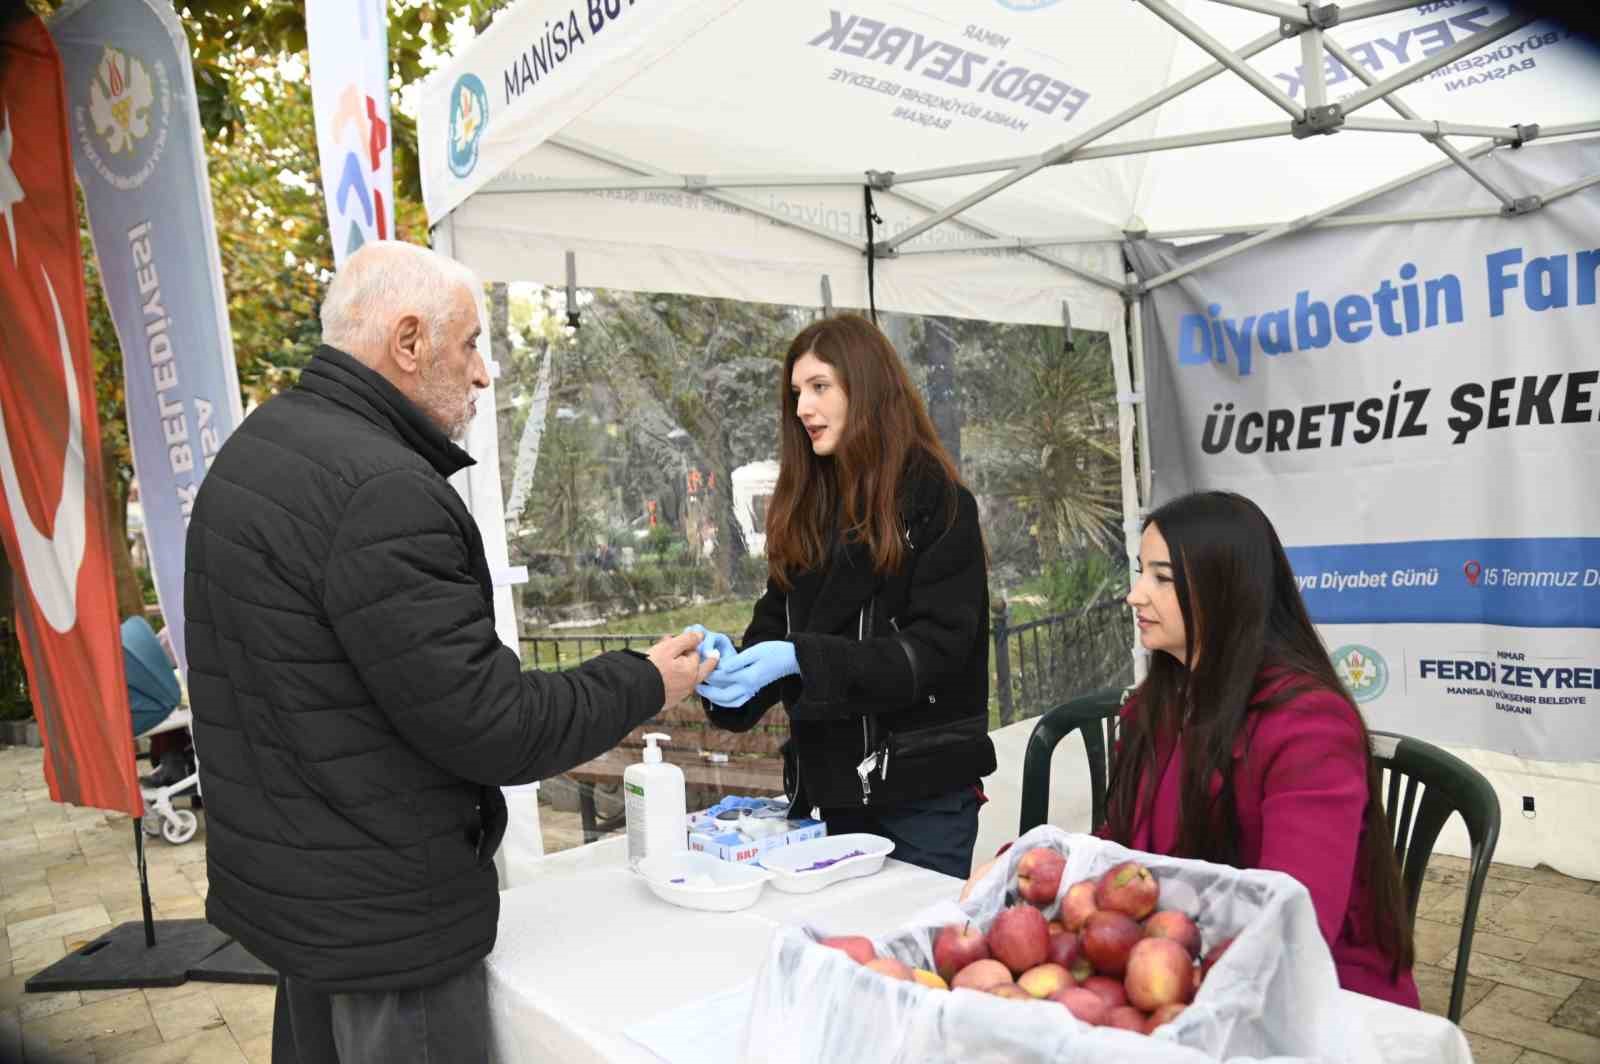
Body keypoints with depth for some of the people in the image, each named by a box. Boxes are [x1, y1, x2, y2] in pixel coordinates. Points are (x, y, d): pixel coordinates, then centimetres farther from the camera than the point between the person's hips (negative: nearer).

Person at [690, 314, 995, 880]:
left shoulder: (936, 501, -9)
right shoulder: (803, 509, 8)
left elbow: (936, 647, -16)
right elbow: (774, 626, 7)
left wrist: (805, 659, -26)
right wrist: (733, 662, -15)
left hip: (921, 791, -5)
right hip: (826, 785, 5)